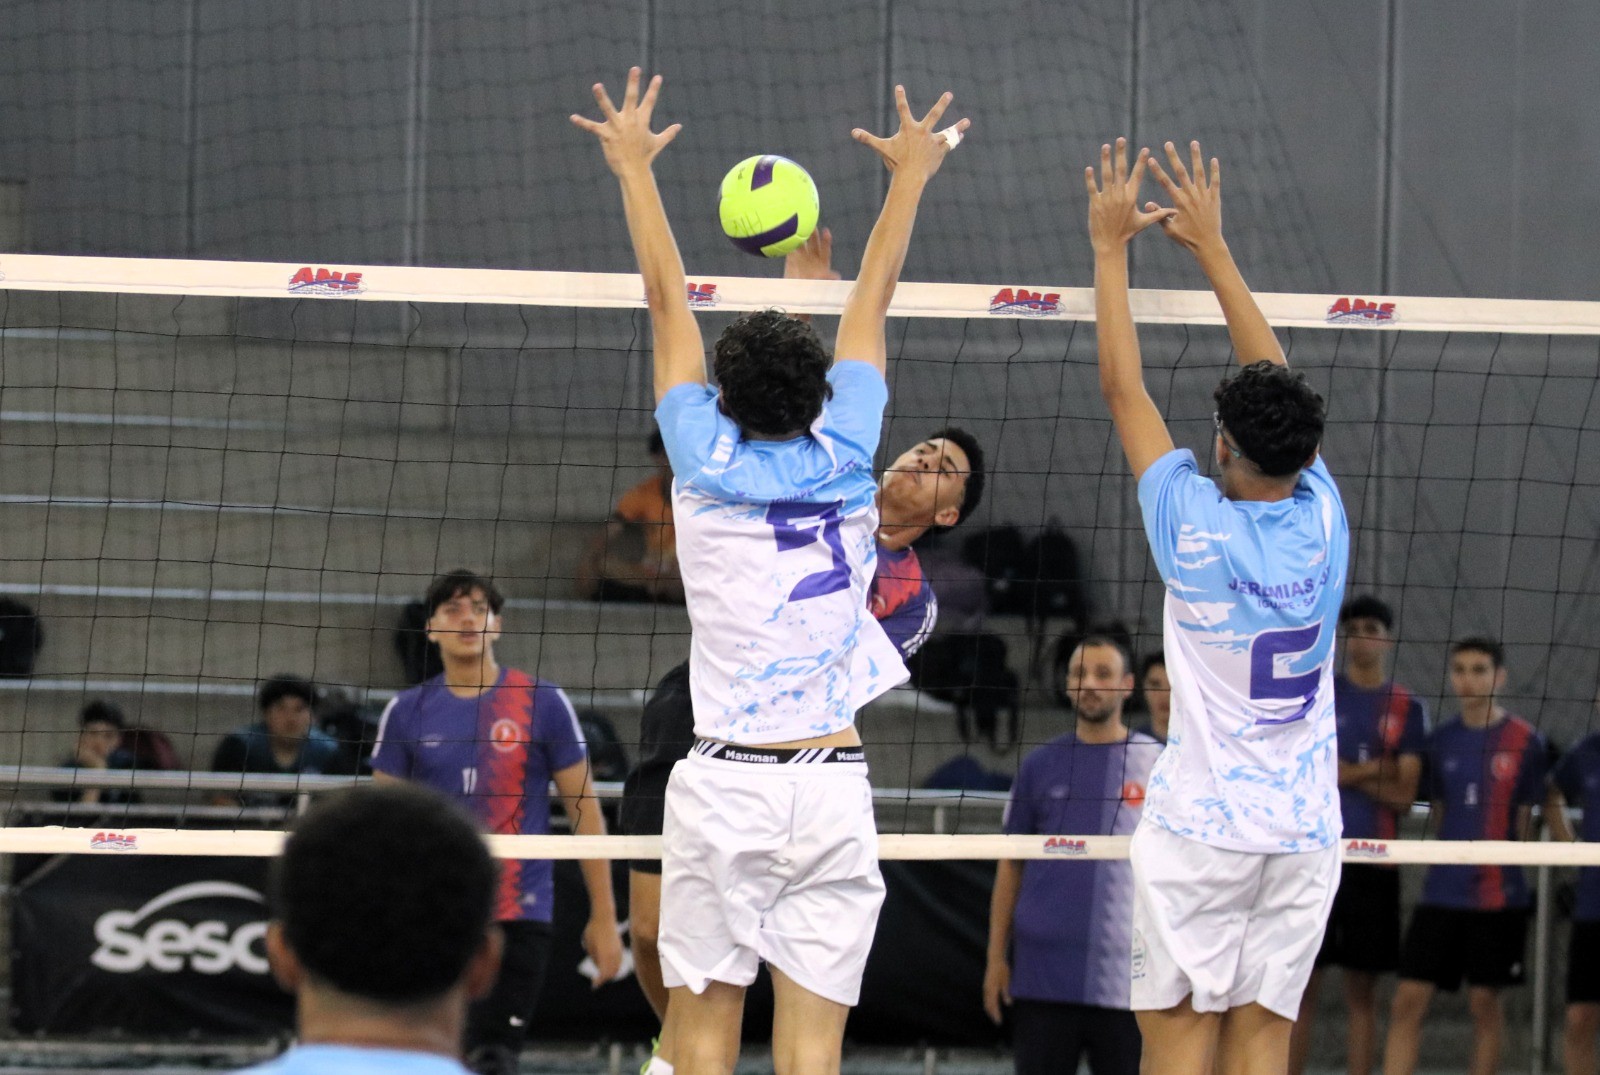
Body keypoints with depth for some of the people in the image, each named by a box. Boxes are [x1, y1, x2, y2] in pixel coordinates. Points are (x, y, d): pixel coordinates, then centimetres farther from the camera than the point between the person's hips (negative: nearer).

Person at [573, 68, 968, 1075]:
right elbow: (873, 301, 15)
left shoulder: (708, 466, -1)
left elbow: (669, 301, 9)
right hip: (834, 788, 1)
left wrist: (636, 166, 19)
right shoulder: (843, 462, 2)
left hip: (724, 782, -1)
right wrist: (911, 172, 26)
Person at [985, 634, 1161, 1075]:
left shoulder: (1156, 765, 6)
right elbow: (1010, 867, 11)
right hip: (1042, 974, 1)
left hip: (1126, 976, -1)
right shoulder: (1040, 766, 10)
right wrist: (996, 956, 5)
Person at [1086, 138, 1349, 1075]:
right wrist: (1211, 245, 20)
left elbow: (1124, 390, 0)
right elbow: (1279, 382, 13)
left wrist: (1111, 247, 9)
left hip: (1200, 824, -4)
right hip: (1307, 829, 4)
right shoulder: (1323, 522, 0)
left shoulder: (1198, 530, -10)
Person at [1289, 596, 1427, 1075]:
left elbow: (1403, 794, -2)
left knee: (1362, 990, 4)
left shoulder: (1408, 708, 6)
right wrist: (1374, 770, -8)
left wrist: (1345, 772, -8)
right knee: (1301, 983, -2)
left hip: (1373, 861, 0)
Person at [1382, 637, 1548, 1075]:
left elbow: (1526, 821, 2)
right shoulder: (1440, 741, 10)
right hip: (1442, 891, 3)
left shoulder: (1525, 742, -1)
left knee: (1484, 1002, 2)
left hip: (1498, 892, -3)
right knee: (1408, 1000, -4)